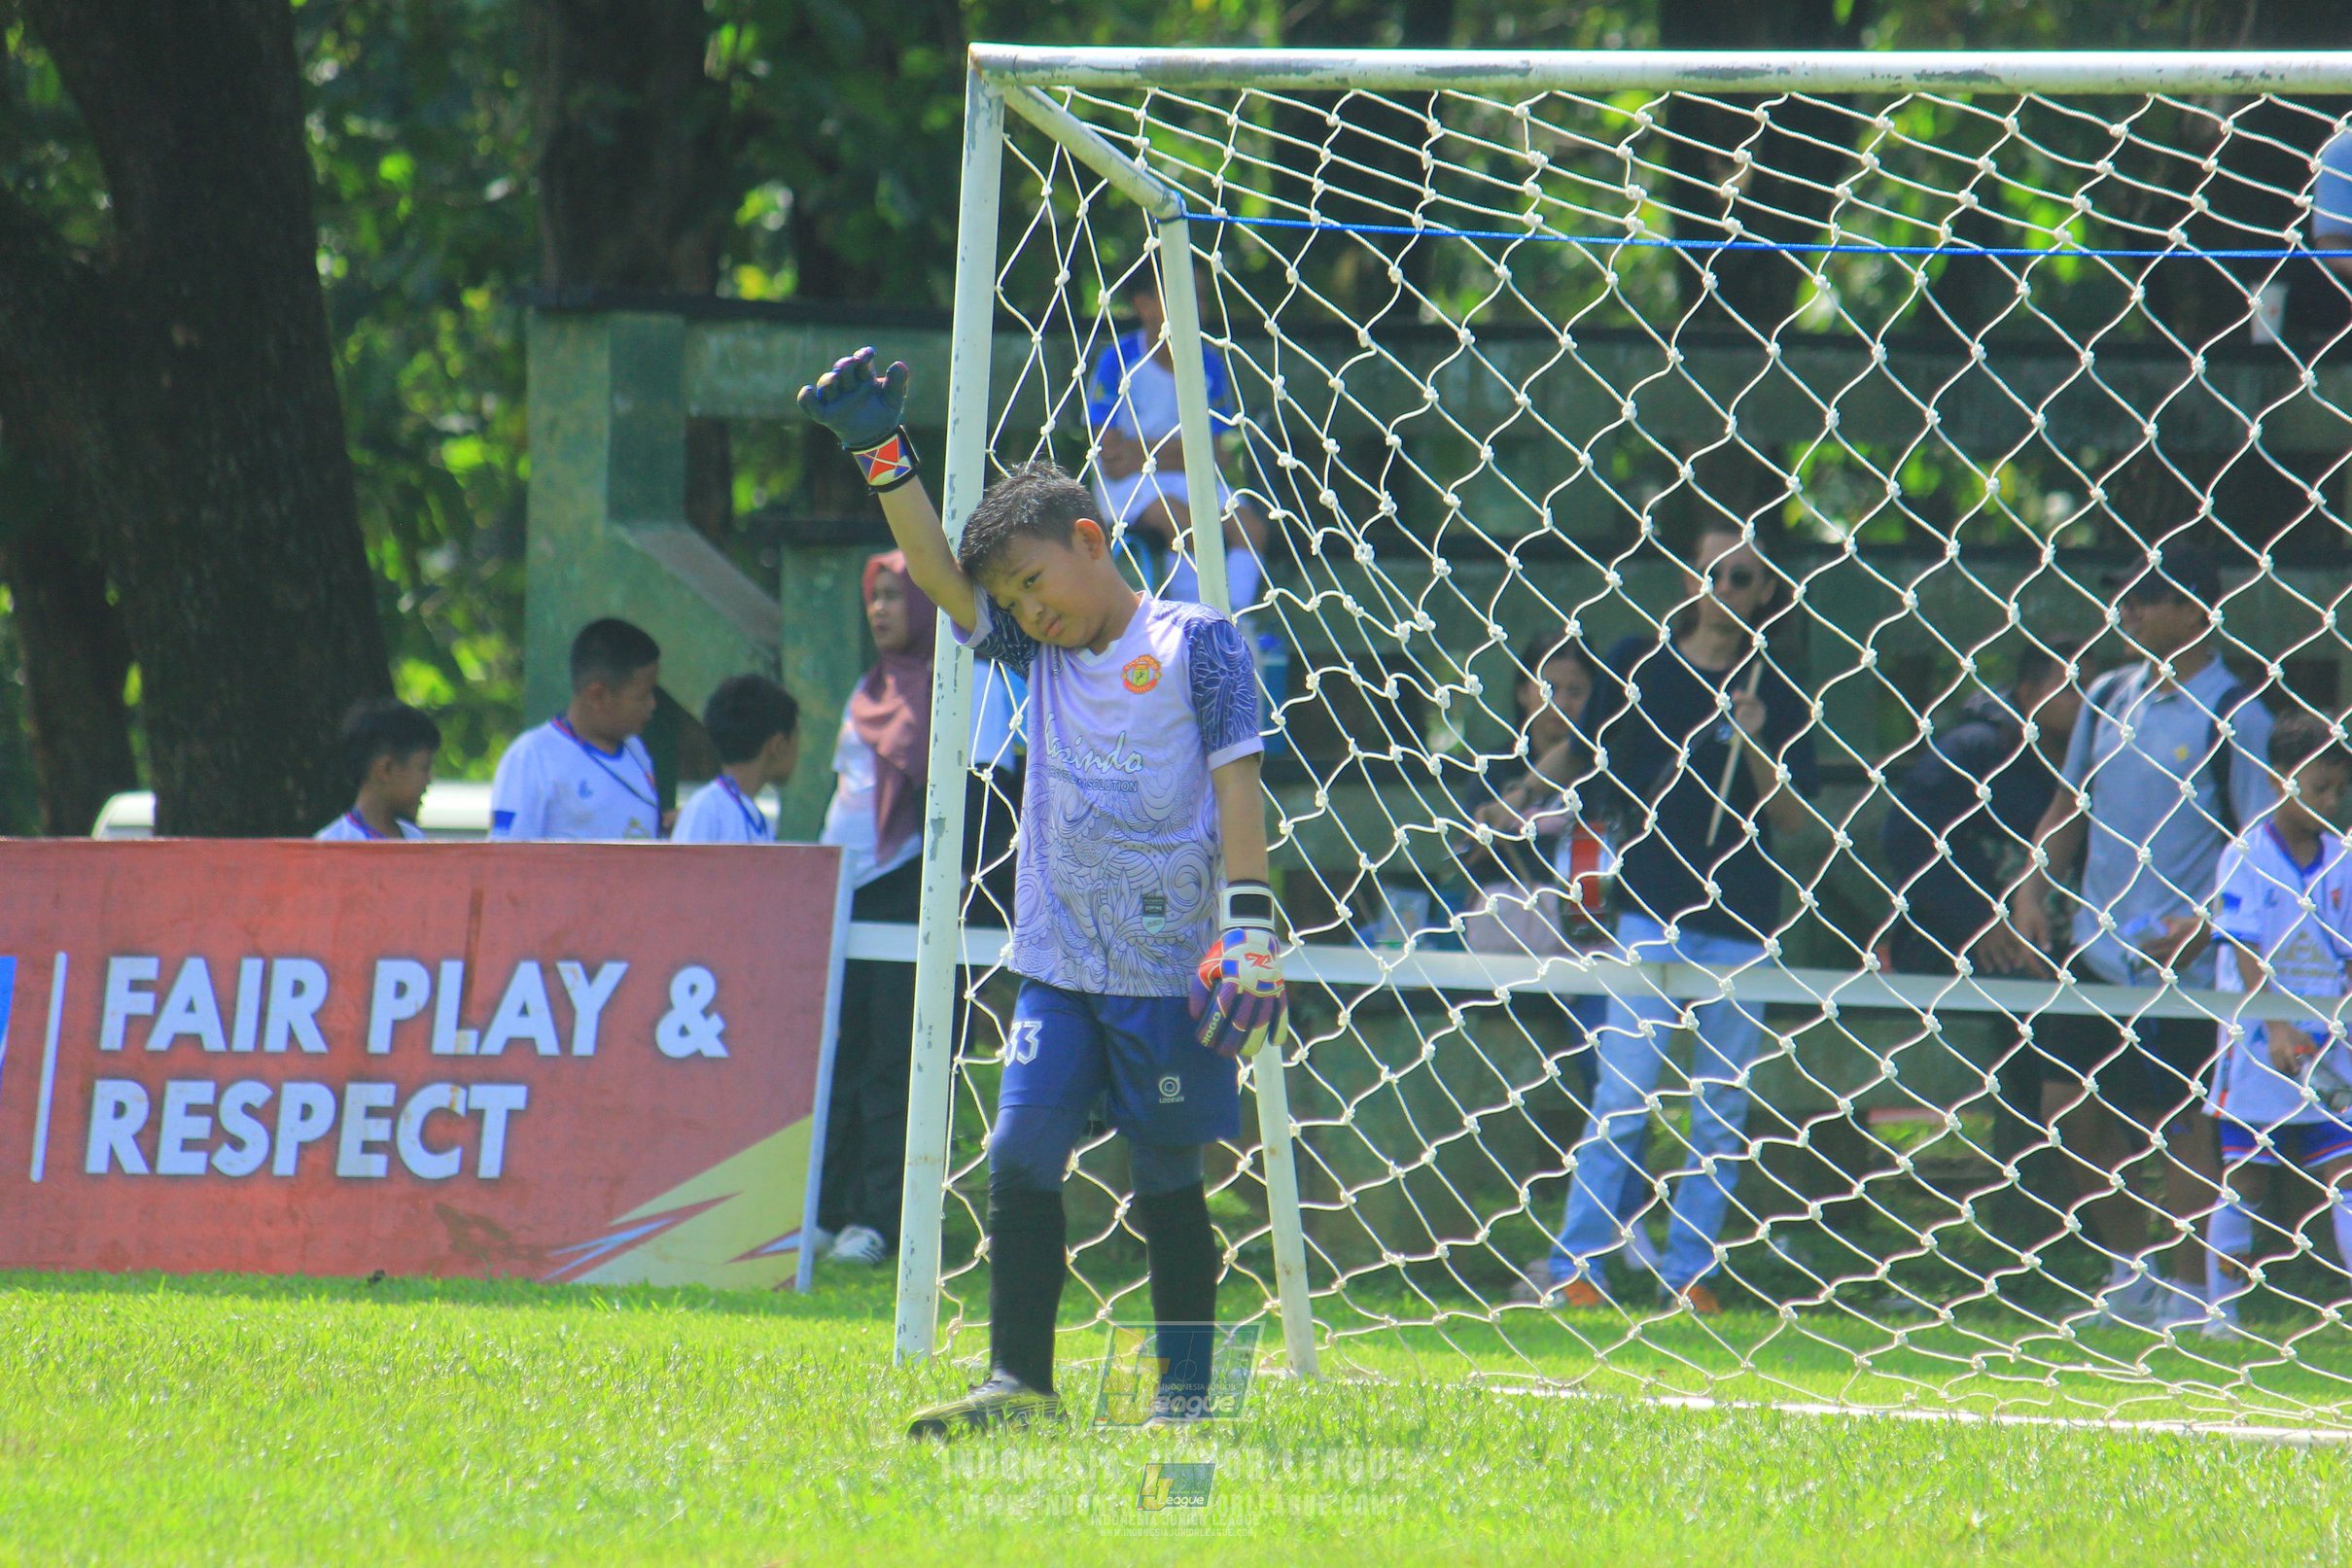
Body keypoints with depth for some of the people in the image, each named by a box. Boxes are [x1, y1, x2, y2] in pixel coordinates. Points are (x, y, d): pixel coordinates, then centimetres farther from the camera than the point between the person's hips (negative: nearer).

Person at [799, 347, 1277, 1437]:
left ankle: (1186, 1387, 10)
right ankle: (1018, 1382, -2)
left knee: (1167, 1179, 1)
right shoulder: (1038, 651, 13)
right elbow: (939, 573, 6)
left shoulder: (1196, 643, -2)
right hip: (1058, 966, 5)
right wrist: (882, 457, -6)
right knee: (1021, 1156, -5)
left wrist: (1248, 927, -13)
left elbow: (1236, 783, -6)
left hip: (1167, 964, -5)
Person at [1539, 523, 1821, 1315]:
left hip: (1740, 920, 2)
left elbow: (1792, 819, 5)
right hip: (1653, 907, -2)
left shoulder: (1777, 697, 8)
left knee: (1722, 1113, 3)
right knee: (1624, 1098, -9)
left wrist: (1757, 747, -9)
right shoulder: (1640, 664, 6)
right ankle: (1575, 1267, -7)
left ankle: (1689, 1272, 10)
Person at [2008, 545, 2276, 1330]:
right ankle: (2129, 1271, 24)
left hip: (2181, 965, -7)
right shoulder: (2108, 697, 10)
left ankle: (2190, 1294, 6)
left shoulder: (2233, 718, -9)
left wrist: (2202, 925, -20)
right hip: (2094, 954, 7)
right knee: (2079, 1117, 9)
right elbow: (2071, 806, 19)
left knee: (2183, 1125, -2)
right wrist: (2034, 886, 5)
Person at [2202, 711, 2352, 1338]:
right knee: (2243, 1185, 2)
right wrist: (2276, 1028, -21)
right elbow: (2245, 955, -12)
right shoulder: (2246, 855, -6)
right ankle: (2222, 1315, 10)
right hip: (2257, 1049, -4)